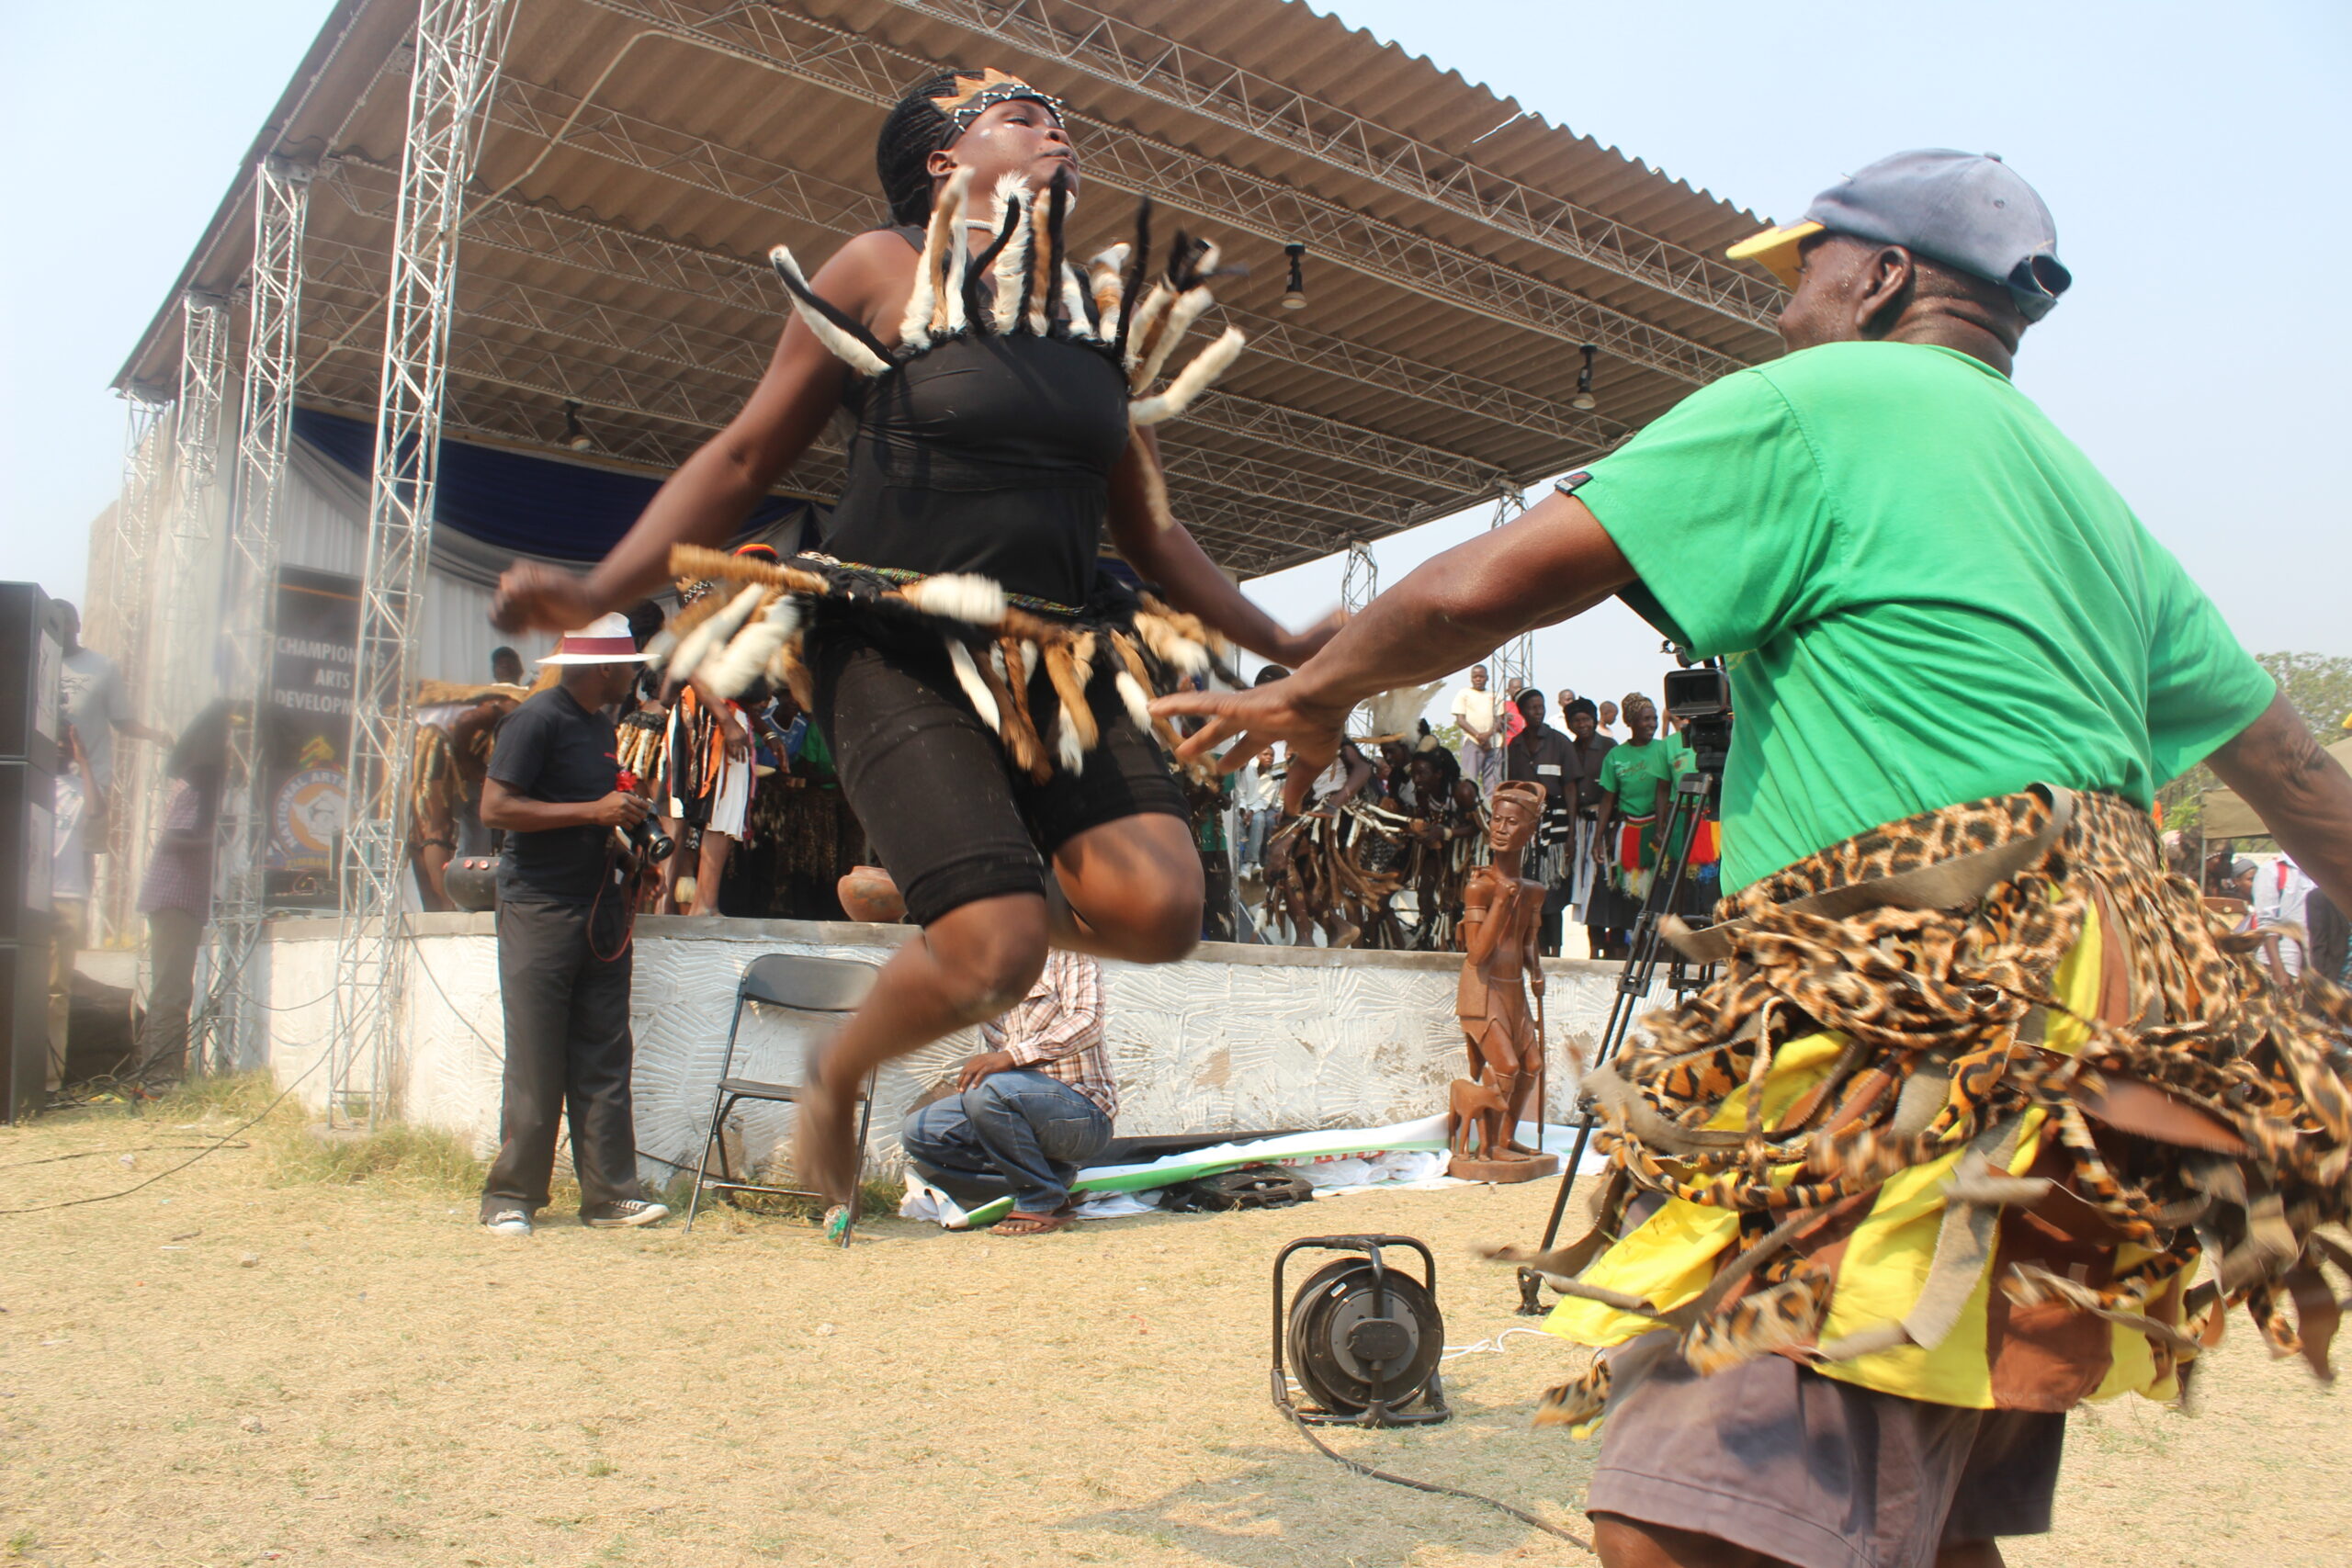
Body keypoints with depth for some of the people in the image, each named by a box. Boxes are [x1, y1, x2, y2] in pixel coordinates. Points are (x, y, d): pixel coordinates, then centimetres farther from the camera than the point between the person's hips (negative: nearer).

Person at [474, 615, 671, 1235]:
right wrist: (595, 811, -18)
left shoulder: (604, 725, 17)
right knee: (534, 1065, -3)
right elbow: (495, 807, -17)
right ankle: (511, 1197, 8)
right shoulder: (537, 719, -9)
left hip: (600, 906, 8)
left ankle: (610, 1193, 10)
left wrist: (623, 817, 11)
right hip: (539, 909, -8)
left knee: (605, 1061, 6)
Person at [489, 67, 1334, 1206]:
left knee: (1159, 908, -17)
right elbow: (745, 459, 3)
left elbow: (1149, 532, 21)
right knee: (998, 952, -20)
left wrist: (1284, 645, 21)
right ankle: (834, 1078, 14)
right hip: (901, 650, -5)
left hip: (1057, 652, 5)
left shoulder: (1104, 311, 15)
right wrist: (598, 592, -8)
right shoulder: (882, 271, 1)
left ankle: (941, 888, 15)